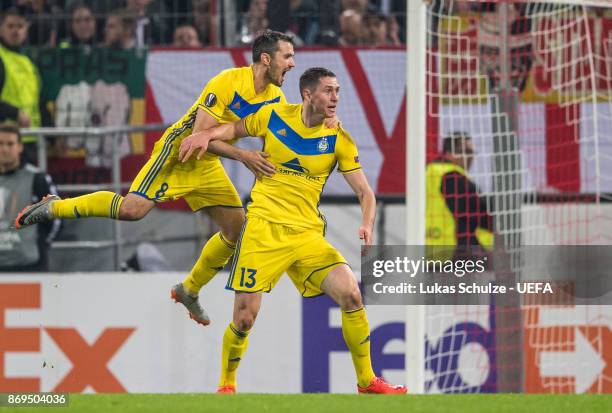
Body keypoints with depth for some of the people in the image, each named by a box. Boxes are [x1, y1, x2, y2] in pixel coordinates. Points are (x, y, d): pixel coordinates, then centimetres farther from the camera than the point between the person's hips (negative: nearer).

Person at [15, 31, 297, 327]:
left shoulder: (275, 98, -1)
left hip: (207, 165, 8)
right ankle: (54, 207, -6)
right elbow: (200, 134, -27)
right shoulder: (228, 83, -24)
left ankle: (190, 290, 22)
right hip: (179, 150, -8)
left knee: (237, 229, 3)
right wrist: (242, 156, -34)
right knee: (133, 209, -24)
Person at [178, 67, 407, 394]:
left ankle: (366, 381, 0)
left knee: (350, 295, -16)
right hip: (263, 227, -1)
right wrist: (207, 134, -2)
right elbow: (235, 129, 18)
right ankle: (226, 384, 19)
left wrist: (367, 225, -21)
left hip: (307, 233, 1)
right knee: (244, 318, -8)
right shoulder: (273, 116, -1)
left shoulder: (339, 140, 0)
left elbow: (365, 192, -1)